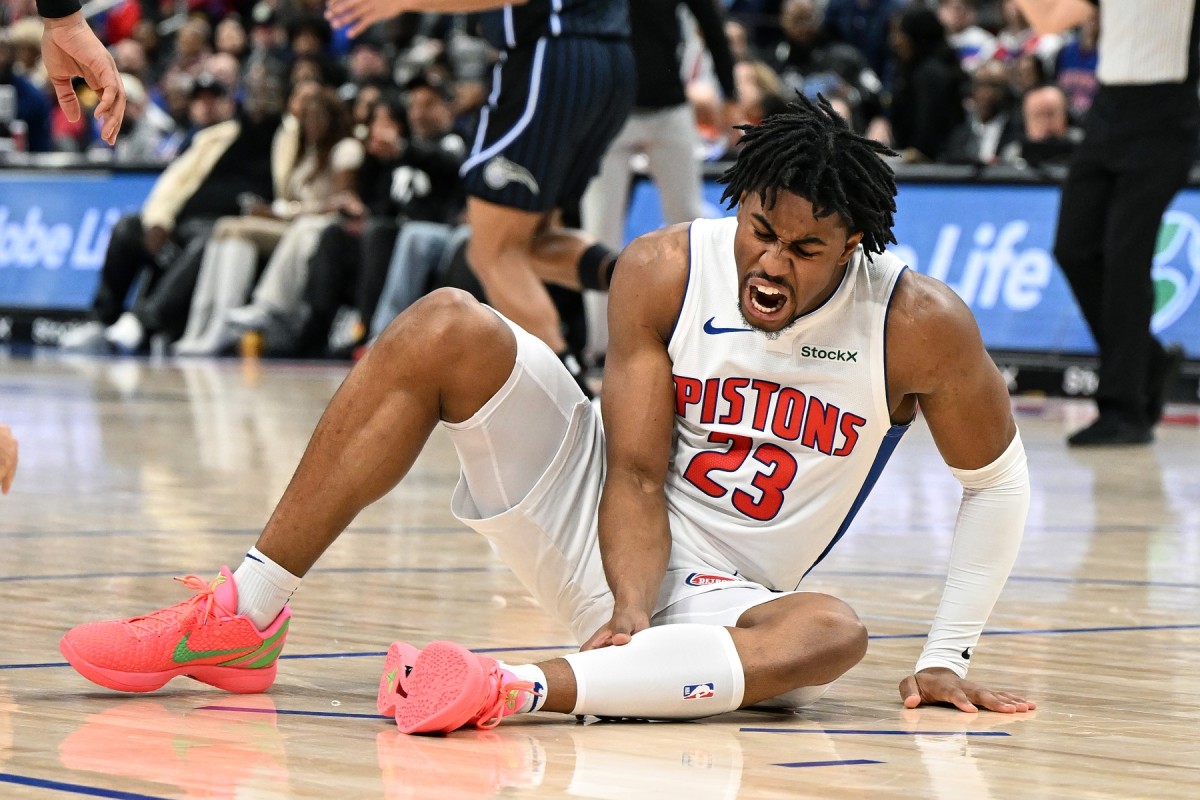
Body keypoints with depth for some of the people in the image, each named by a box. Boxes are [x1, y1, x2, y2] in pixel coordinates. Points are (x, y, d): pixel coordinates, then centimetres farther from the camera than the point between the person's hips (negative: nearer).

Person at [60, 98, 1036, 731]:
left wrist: (947, 658, -4)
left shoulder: (919, 326, -15)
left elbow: (998, 480, -1)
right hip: (598, 529, 1)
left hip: (726, 594, -1)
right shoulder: (664, 272, -12)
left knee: (829, 635, -38)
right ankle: (244, 616, -21)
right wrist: (635, 612, -29)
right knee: (448, 329, -21)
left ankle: (517, 690, -55)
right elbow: (638, 474, -13)